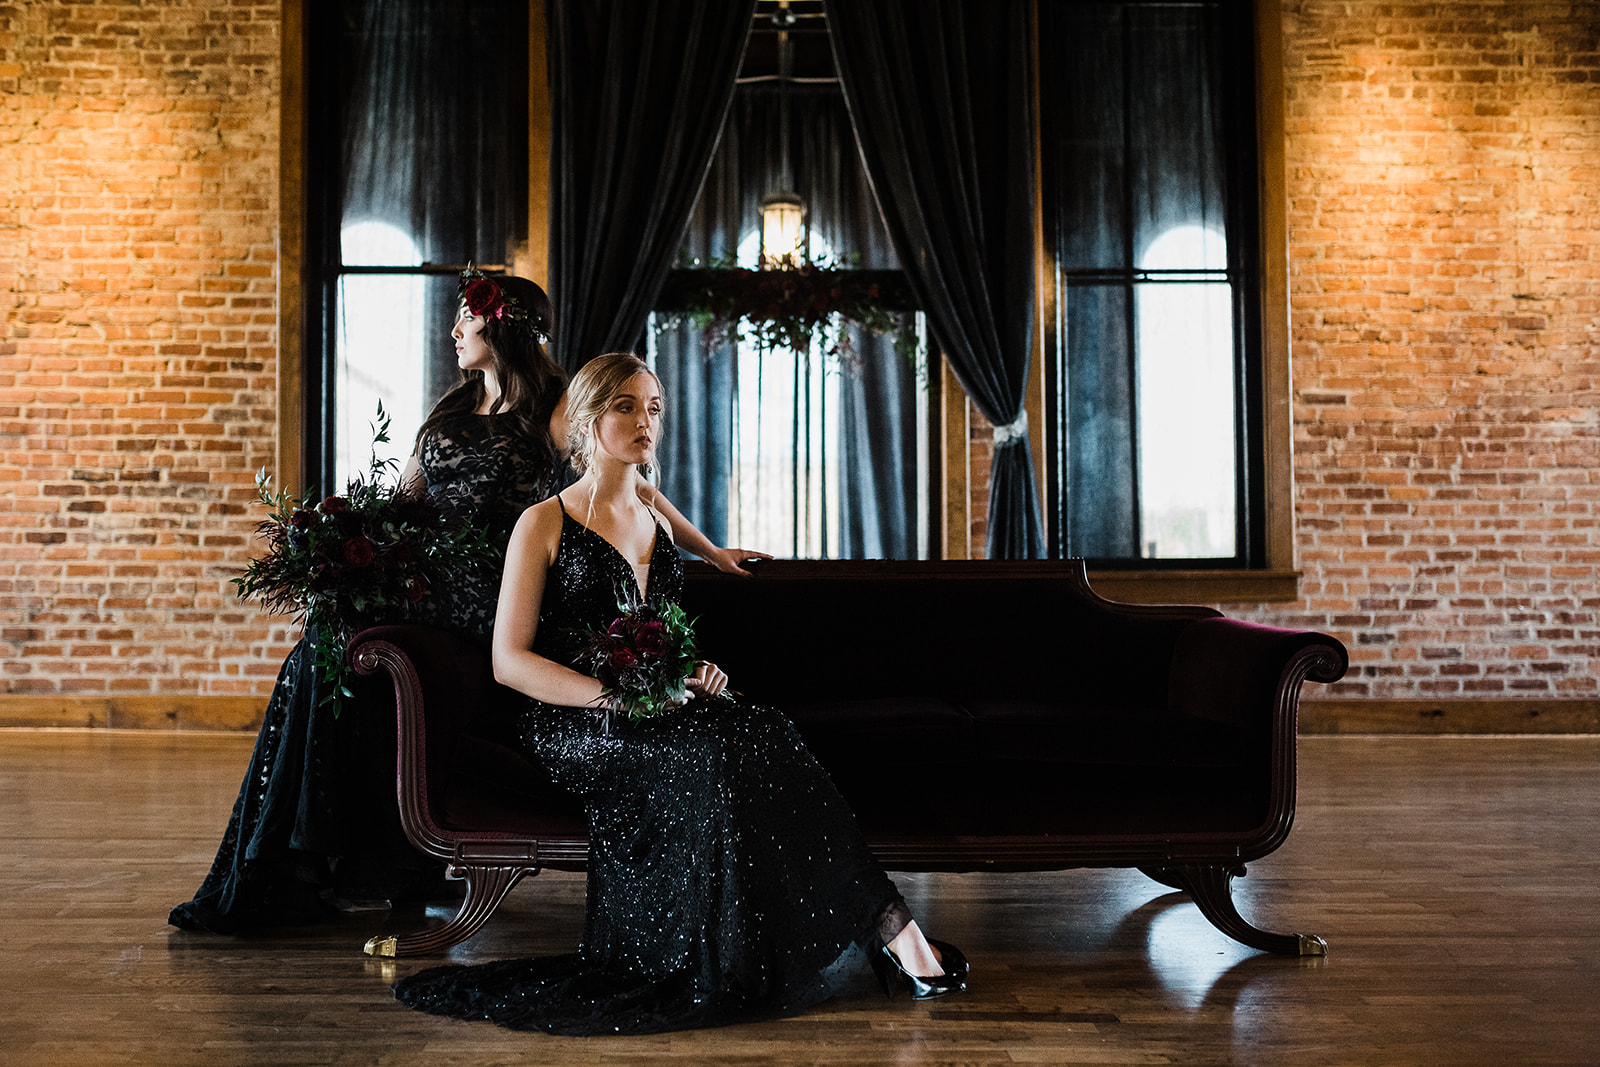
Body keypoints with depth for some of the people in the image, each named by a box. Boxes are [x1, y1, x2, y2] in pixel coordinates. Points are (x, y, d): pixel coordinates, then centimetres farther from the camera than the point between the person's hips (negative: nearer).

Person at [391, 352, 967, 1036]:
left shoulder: (654, 524, 20)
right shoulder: (544, 524, 2)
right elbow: (509, 661, -5)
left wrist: (695, 671, 4)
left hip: (656, 718, 5)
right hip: (570, 725, -5)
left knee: (757, 728, -30)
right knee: (719, 749, -33)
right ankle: (886, 922, -33)